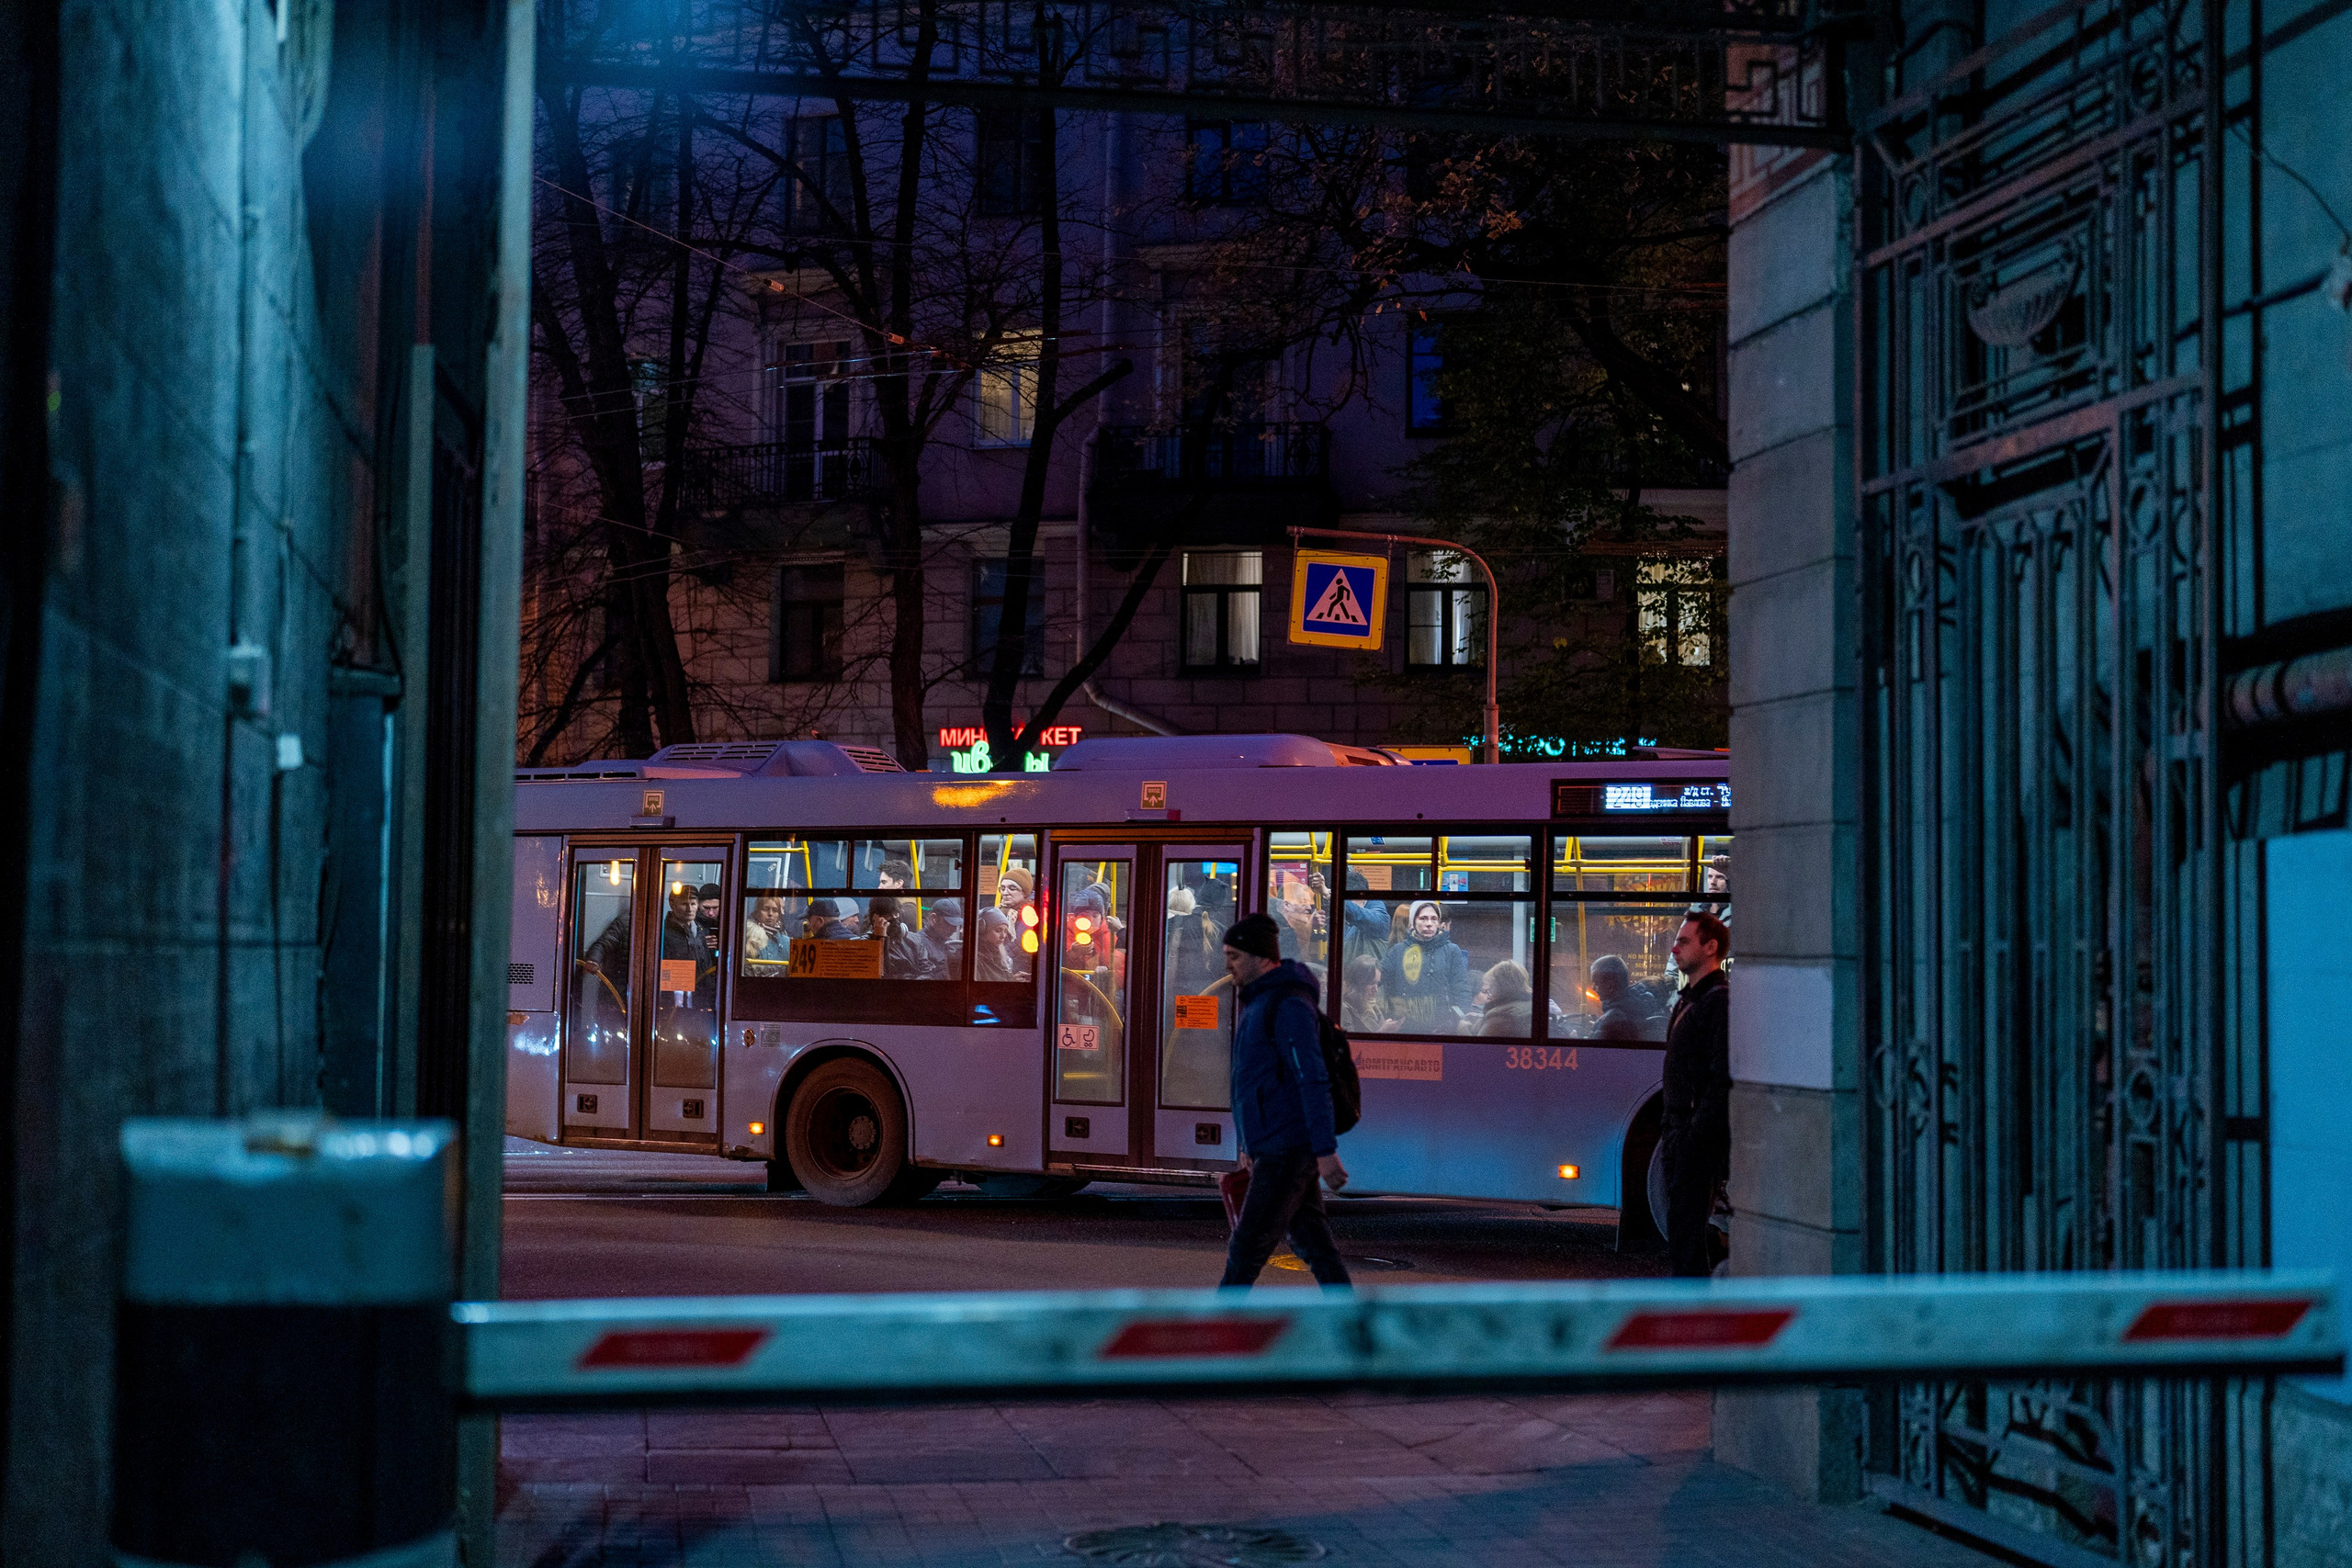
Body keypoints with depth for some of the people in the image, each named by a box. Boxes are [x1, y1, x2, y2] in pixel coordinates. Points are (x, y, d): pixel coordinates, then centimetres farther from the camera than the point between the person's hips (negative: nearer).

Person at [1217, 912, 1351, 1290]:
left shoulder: (1289, 1005, -16)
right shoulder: (1257, 1004, 17)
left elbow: (1314, 1081, -21)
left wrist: (1325, 1150, -23)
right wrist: (1247, 1144, 25)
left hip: (1287, 1152, -10)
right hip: (1270, 1148, 10)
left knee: (1246, 1248, -5)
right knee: (1314, 1245, 11)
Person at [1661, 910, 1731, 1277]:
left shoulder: (1721, 1000, -12)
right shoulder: (1688, 999, 20)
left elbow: (1722, 1077, -19)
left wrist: (1698, 1133, -22)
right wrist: (1671, 1127, 18)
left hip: (1702, 1136, -10)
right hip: (1680, 1130, 10)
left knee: (1687, 1229, -11)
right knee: (1679, 1224, 12)